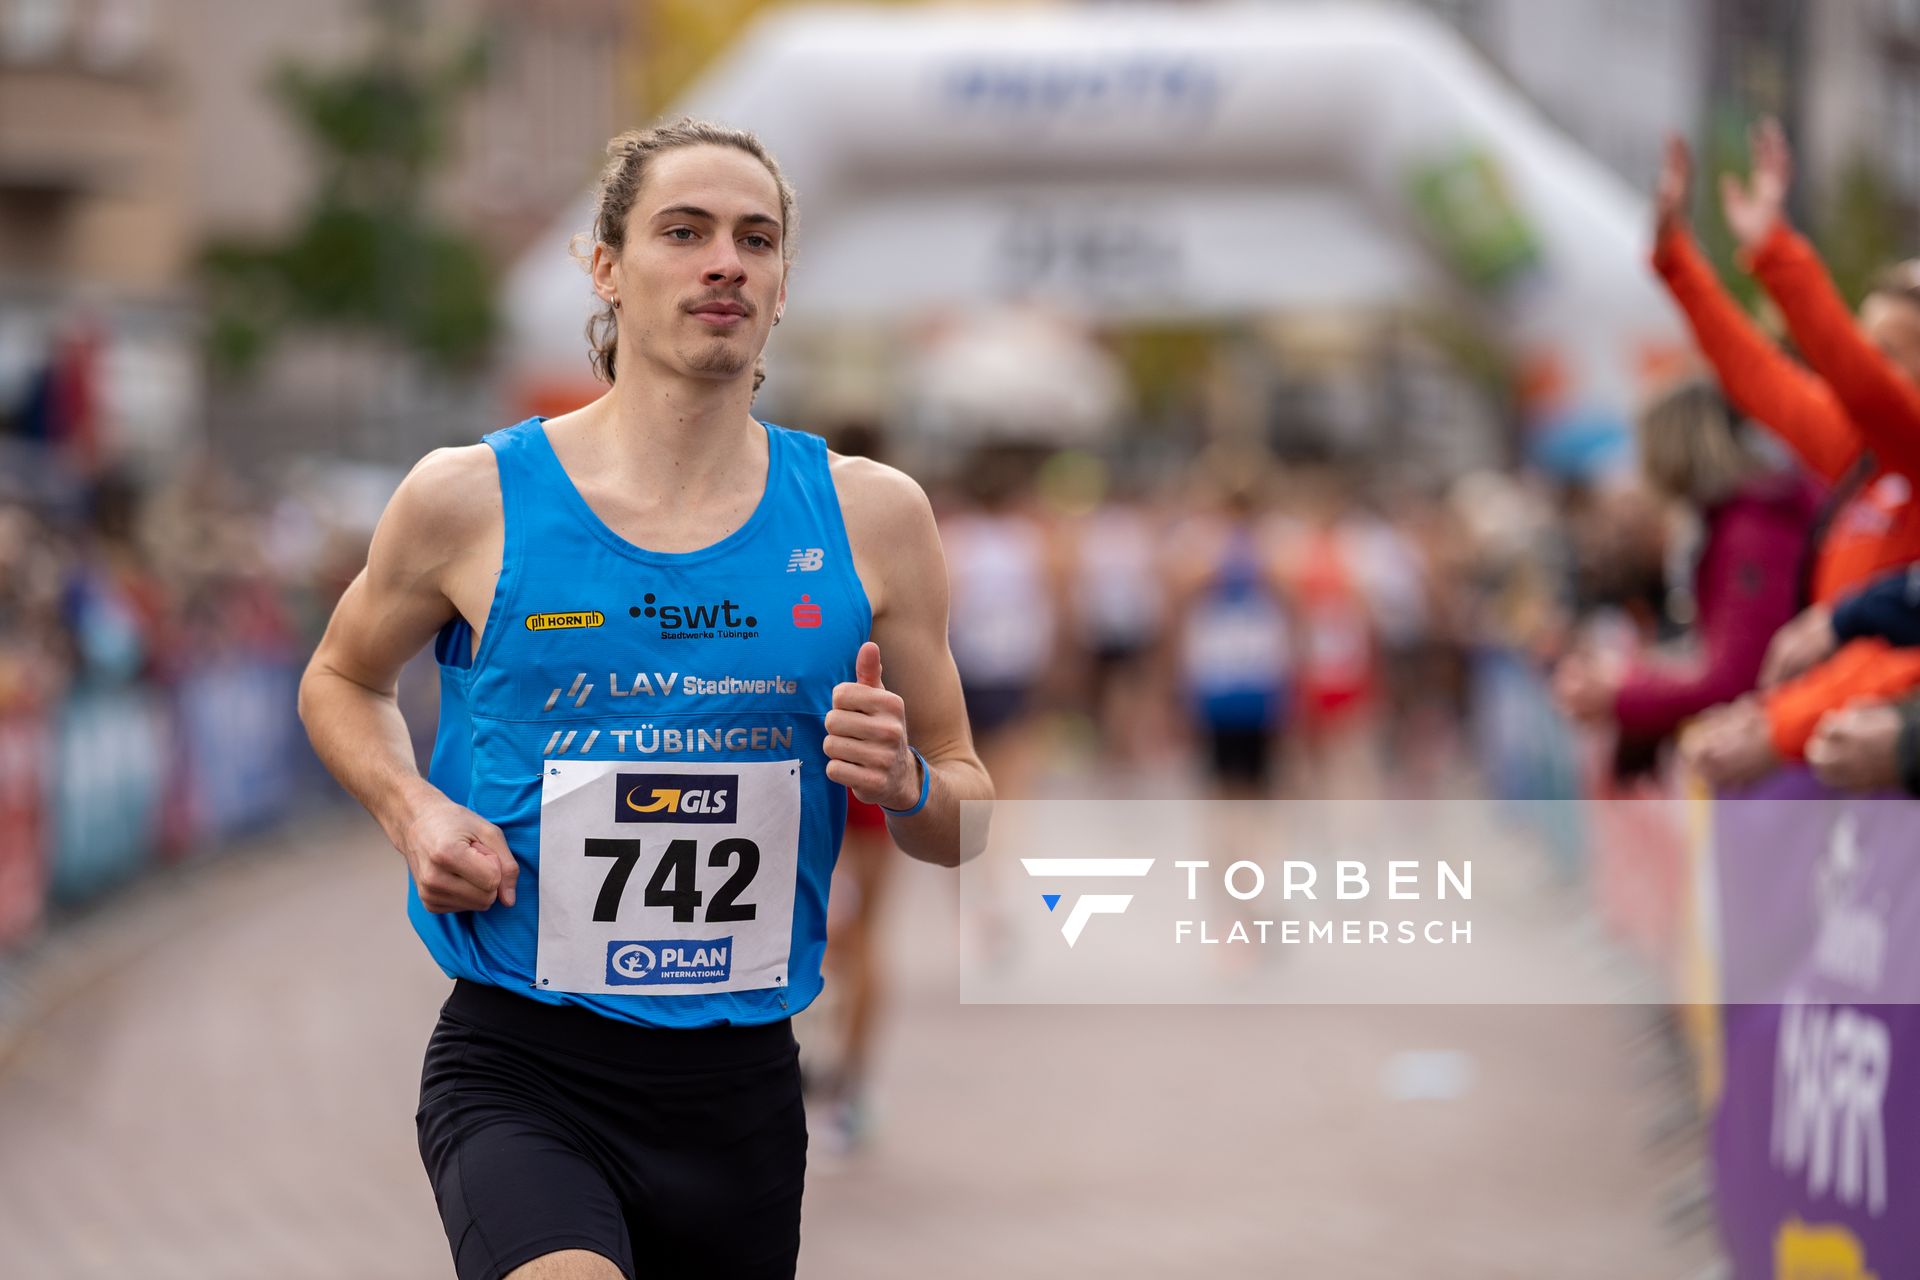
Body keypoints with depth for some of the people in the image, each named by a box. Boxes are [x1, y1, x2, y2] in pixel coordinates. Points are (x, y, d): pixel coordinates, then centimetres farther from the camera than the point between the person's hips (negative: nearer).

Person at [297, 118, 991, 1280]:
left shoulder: (869, 516, 3)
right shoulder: (471, 499, -2)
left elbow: (968, 821, 11)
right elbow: (342, 682, 17)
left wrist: (906, 786, -13)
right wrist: (411, 812, -4)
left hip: (741, 1084, 4)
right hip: (519, 1065, -3)